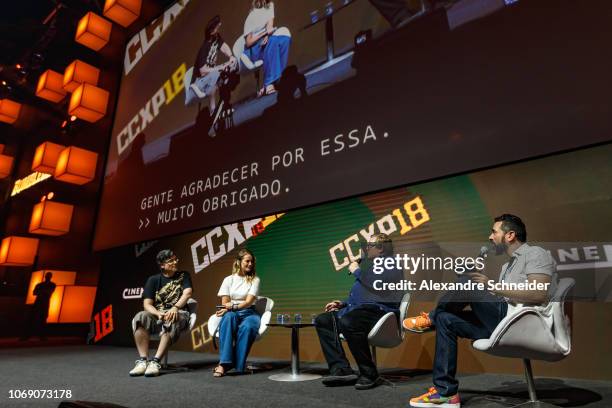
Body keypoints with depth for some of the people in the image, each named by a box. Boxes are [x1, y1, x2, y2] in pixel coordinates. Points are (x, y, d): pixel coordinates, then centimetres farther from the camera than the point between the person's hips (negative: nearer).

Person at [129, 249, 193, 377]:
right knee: (140, 317, -29)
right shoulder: (153, 280, 10)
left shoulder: (183, 275, 11)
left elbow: (187, 293, -6)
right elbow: (147, 304, 2)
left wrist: (175, 307, -25)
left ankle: (156, 361, -38)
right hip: (157, 314, 2)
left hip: (179, 313, -2)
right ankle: (142, 360, -30)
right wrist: (159, 314, -20)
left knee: (171, 321, -37)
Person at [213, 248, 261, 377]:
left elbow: (249, 302, -5)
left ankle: (237, 364, -28)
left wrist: (233, 306, -20)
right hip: (231, 313, 0)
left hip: (248, 313, 0)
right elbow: (224, 304, 5)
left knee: (247, 327, -36)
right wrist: (231, 308, -16)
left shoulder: (255, 280, 7)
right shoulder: (228, 279, 11)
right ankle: (224, 363, -41)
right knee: (228, 318, -37)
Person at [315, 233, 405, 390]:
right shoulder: (372, 266, 29)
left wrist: (356, 271, -3)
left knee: (347, 322, -37)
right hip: (358, 309, 10)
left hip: (378, 310, -10)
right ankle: (341, 370, -13)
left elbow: (376, 284, -19)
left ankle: (370, 375, -21)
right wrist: (343, 303, 19)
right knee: (322, 320, -2)